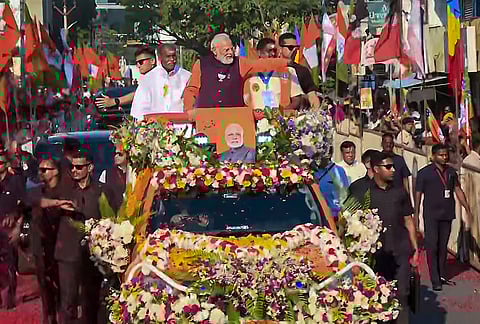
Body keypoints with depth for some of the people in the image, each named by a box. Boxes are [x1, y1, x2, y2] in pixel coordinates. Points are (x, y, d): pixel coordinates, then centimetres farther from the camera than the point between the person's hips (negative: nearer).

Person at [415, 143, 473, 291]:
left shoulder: (451, 172, 9)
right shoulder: (424, 173, -4)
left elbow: (458, 191, 13)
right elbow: (418, 194, -2)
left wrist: (468, 210, 9)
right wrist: (416, 215, -3)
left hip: (447, 214, 4)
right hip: (431, 215, -4)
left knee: (443, 247, 11)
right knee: (432, 247, -5)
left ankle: (443, 276, 21)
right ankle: (435, 280, -3)